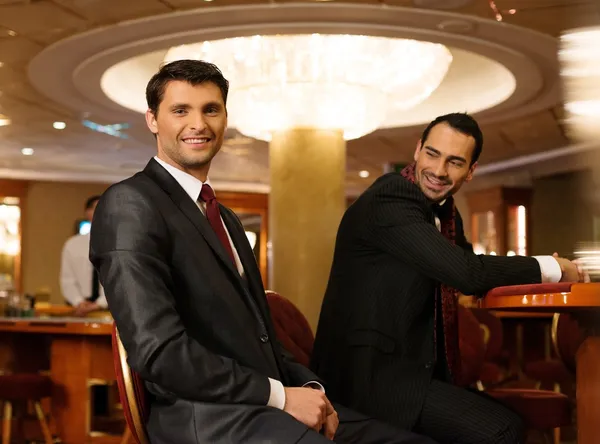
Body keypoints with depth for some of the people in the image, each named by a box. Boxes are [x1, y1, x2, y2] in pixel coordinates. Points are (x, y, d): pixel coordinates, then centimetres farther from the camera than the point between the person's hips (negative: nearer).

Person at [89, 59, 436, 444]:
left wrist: (310, 387, 1)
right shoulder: (129, 204, -7)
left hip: (267, 409, 8)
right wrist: (279, 395, -14)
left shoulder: (228, 220, 21)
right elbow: (159, 351, -16)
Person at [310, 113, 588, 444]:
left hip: (408, 364, 10)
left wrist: (546, 271, 4)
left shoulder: (443, 210, 12)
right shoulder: (391, 198, -17)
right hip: (372, 372, -10)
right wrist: (552, 268, -10)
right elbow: (466, 273, -24)